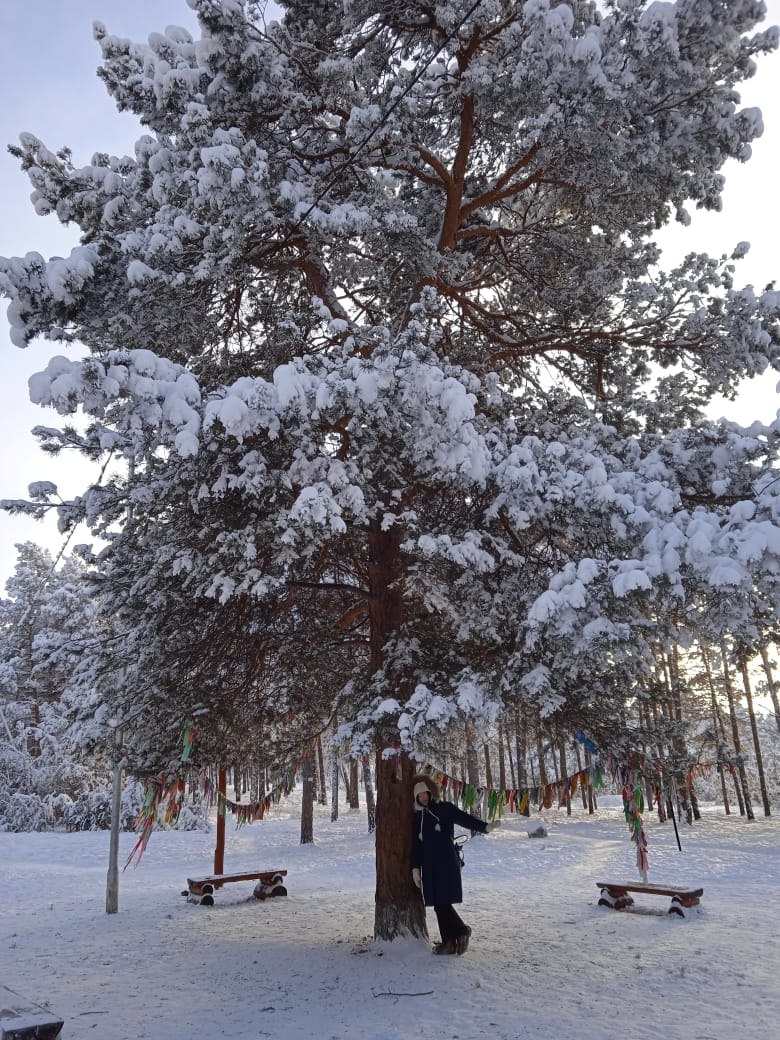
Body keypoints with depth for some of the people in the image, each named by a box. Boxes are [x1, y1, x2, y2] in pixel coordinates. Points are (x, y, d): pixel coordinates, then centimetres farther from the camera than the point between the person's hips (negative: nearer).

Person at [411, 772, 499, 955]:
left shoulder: (445, 808, 0)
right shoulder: (418, 817, 14)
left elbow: (464, 818, -12)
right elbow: (416, 845, 16)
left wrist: (485, 827, -26)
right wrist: (415, 868, 10)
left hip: (447, 863, -5)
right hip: (429, 866, 5)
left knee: (442, 902, -10)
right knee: (439, 904, 5)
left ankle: (461, 931, 10)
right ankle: (450, 941, 14)